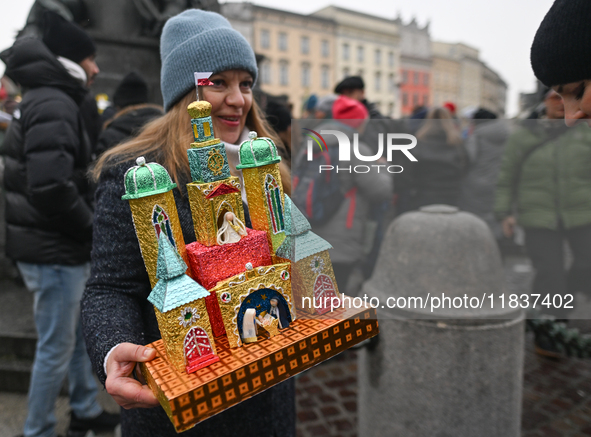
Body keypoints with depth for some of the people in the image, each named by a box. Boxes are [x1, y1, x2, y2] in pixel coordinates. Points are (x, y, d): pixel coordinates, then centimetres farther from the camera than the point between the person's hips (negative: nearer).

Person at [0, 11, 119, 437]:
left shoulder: (51, 100, 16)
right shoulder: (54, 104, -17)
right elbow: (50, 186, -29)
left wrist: (84, 230, 9)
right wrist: (91, 227, -14)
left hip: (61, 246, 10)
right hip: (54, 251, -10)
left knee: (80, 334, 22)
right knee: (56, 349, 4)